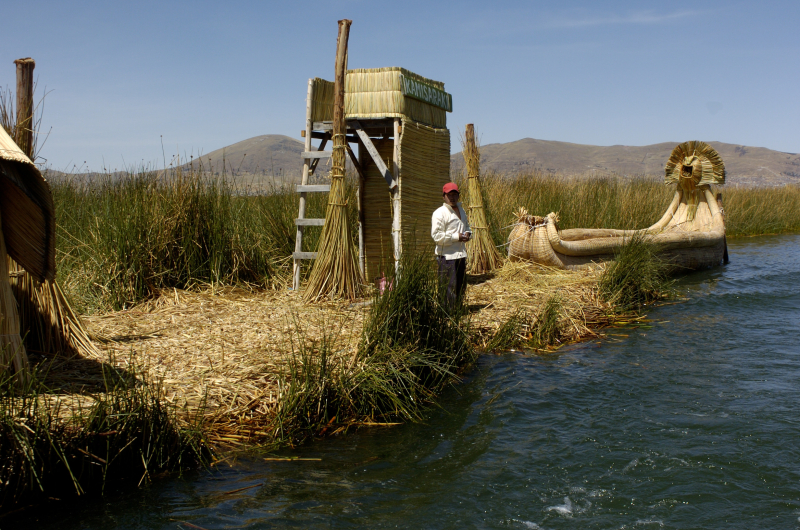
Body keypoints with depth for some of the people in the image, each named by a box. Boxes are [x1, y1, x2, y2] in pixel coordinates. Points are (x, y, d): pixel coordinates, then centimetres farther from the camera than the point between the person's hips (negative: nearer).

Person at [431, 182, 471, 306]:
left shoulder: (461, 210, 17)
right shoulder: (439, 213, -11)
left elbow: (467, 226, 31)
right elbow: (436, 236, -19)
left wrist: (467, 233, 6)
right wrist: (456, 237, -18)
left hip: (461, 254, 9)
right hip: (447, 256, -9)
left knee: (461, 286, 16)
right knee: (449, 287, -9)